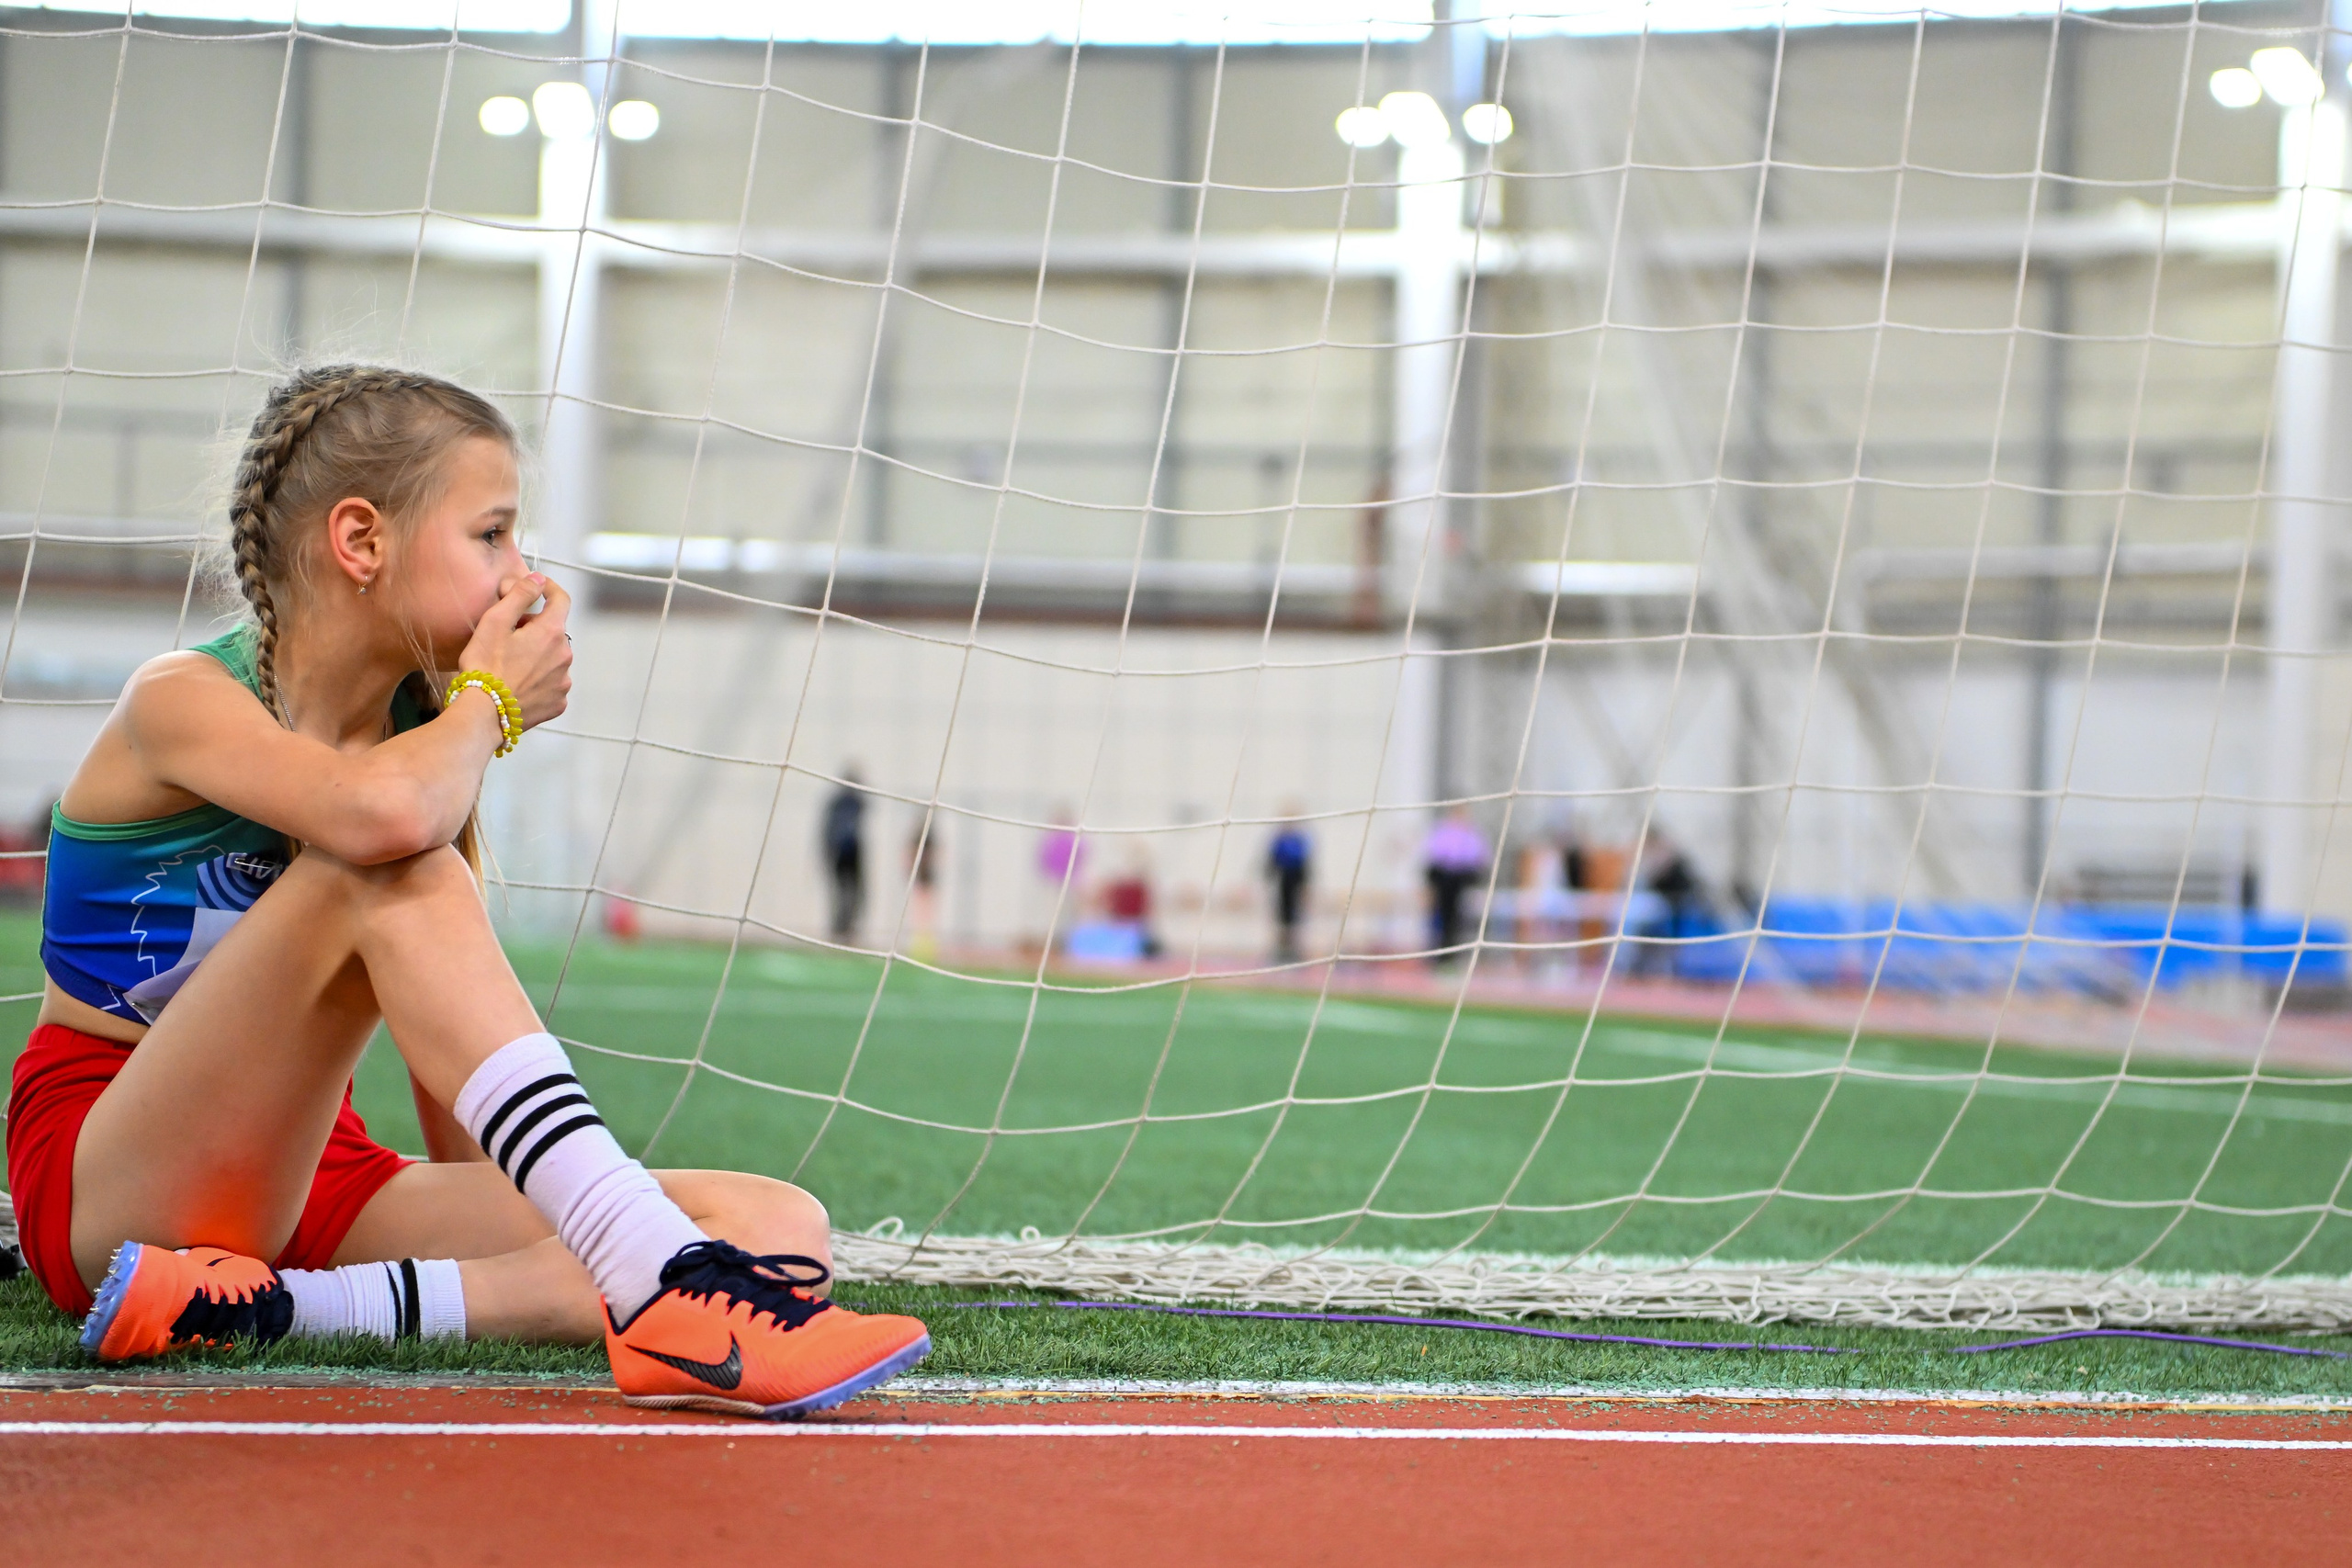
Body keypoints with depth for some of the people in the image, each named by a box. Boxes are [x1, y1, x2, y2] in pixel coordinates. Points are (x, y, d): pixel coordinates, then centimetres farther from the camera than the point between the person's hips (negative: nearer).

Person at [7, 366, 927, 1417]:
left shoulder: (426, 728, 8)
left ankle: (266, 1306, -29)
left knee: (777, 1230, -13)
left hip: (315, 1179, 7)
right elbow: (383, 814, -35)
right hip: (111, 1194, -7)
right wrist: (492, 702, -15)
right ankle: (665, 1293, -40)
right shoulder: (185, 701, -13)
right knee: (384, 865, -31)